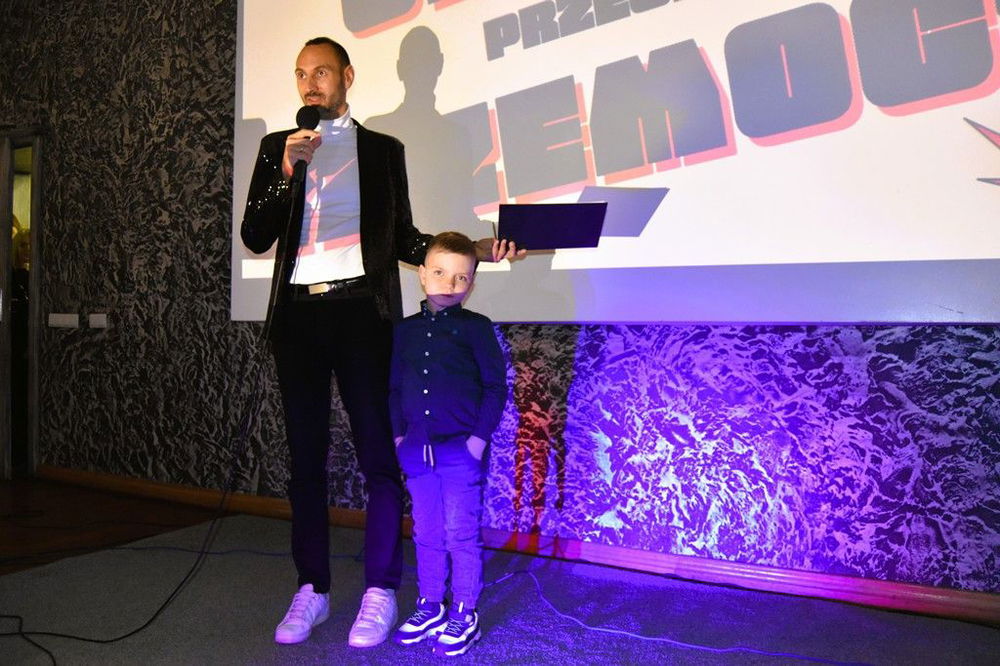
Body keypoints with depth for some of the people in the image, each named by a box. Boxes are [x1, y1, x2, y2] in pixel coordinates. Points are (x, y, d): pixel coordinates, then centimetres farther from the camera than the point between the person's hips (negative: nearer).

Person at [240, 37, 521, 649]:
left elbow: (403, 238, 12)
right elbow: (255, 238, 4)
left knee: (379, 454, -3)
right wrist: (286, 173, -10)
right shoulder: (278, 147, 14)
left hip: (362, 310, -2)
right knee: (306, 455, 7)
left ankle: (381, 593, 8)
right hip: (298, 313, 2)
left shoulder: (383, 149, 11)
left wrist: (474, 249, 0)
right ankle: (313, 590, 18)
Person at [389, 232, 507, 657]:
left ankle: (465, 615, 15)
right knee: (426, 534, 14)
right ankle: (430, 605, 29)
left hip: (461, 449, -4)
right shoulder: (405, 330, 8)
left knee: (461, 535, 2)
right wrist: (399, 435, 7)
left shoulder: (476, 328, -5)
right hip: (417, 450, 4)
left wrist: (480, 437, -11)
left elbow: (496, 386, -5)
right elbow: (395, 387, 14)